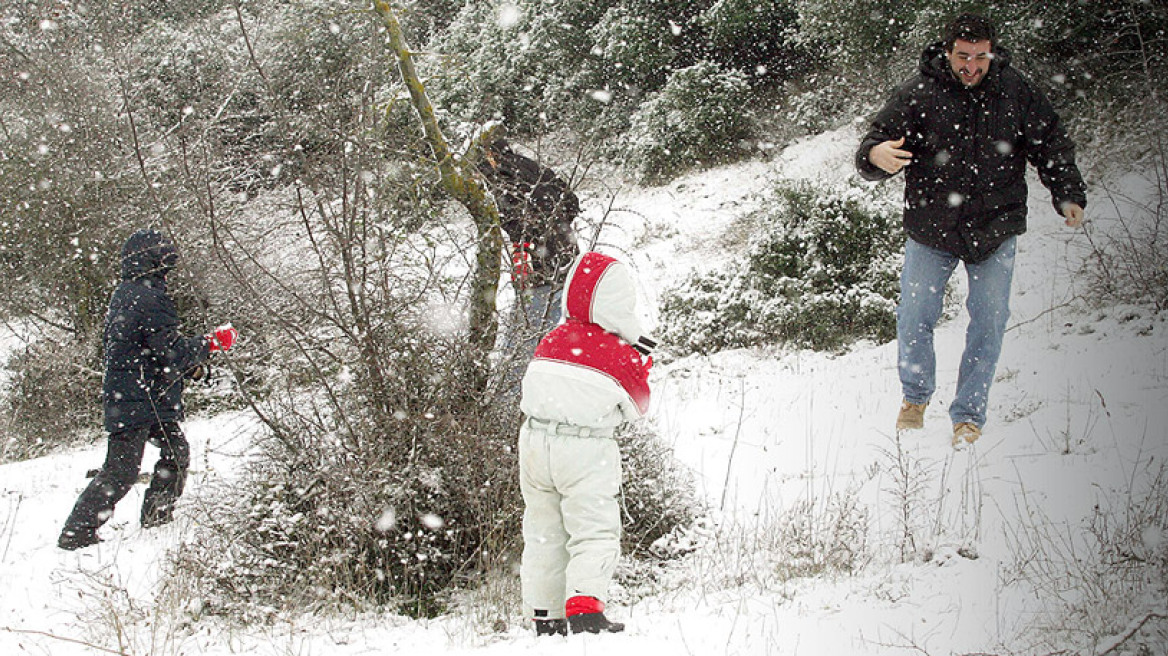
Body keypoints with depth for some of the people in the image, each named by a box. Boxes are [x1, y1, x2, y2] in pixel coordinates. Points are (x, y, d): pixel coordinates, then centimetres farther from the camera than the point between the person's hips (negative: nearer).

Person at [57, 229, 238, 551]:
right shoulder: (150, 298, -19)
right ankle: (76, 533, -2)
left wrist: (187, 365, 18)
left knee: (176, 453, 18)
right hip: (140, 401, -10)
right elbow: (173, 352, -21)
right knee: (121, 472, -5)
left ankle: (157, 517, 27)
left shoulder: (123, 295, 12)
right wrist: (212, 342, -7)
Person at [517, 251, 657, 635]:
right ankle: (584, 606, -23)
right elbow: (636, 409, 5)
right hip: (585, 450, -5)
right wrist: (641, 369, 20)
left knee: (544, 533, 14)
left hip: (535, 441, 5)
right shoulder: (621, 355, -8)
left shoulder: (551, 341, 5)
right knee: (596, 532, -3)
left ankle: (545, 617, 17)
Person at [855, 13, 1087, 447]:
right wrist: (875, 155, -33)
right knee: (915, 317, 1)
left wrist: (1069, 195, -3)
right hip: (930, 229, -1)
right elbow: (881, 139, -9)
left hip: (994, 229, 1)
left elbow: (1051, 146, 7)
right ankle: (916, 396, 27)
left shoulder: (1016, 93, -2)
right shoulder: (919, 94, -8)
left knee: (989, 321, 1)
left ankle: (969, 415, 15)